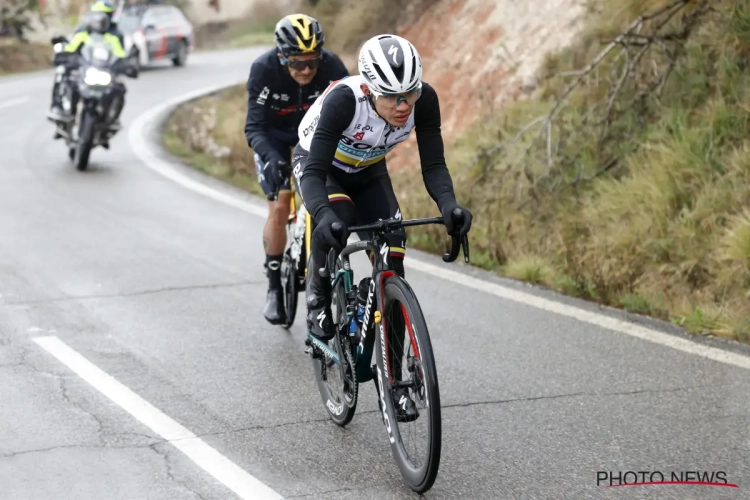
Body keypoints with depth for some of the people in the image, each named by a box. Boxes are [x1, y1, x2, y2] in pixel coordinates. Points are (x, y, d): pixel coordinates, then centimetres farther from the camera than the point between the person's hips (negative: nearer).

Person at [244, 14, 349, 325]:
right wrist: (271, 158, -54)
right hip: (274, 135, -2)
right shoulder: (264, 69, -35)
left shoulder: (330, 66, -31)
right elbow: (254, 127, -36)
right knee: (279, 207, -13)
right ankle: (275, 286, 1)